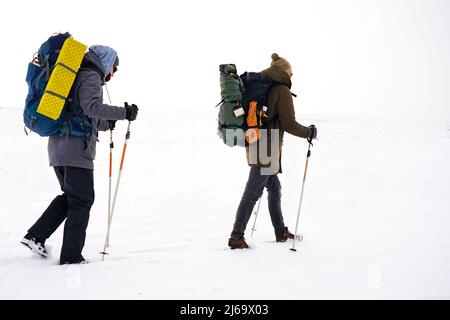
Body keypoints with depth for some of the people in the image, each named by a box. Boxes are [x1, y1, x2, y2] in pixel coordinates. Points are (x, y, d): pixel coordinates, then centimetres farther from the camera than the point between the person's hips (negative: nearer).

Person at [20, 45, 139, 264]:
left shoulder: (76, 75, 23)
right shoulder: (91, 77, -6)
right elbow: (91, 106, -24)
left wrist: (105, 124, 30)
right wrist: (124, 113, -20)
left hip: (58, 147, 9)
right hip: (76, 149, -9)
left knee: (70, 196, 21)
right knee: (82, 201, -1)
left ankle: (36, 236, 14)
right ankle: (71, 256, 1)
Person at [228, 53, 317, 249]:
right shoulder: (282, 91, -9)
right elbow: (289, 124, -12)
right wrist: (309, 132, 3)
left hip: (254, 144, 9)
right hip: (268, 147, -9)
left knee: (274, 188, 18)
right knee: (252, 192, -6)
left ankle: (281, 232, 27)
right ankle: (236, 237, -4)